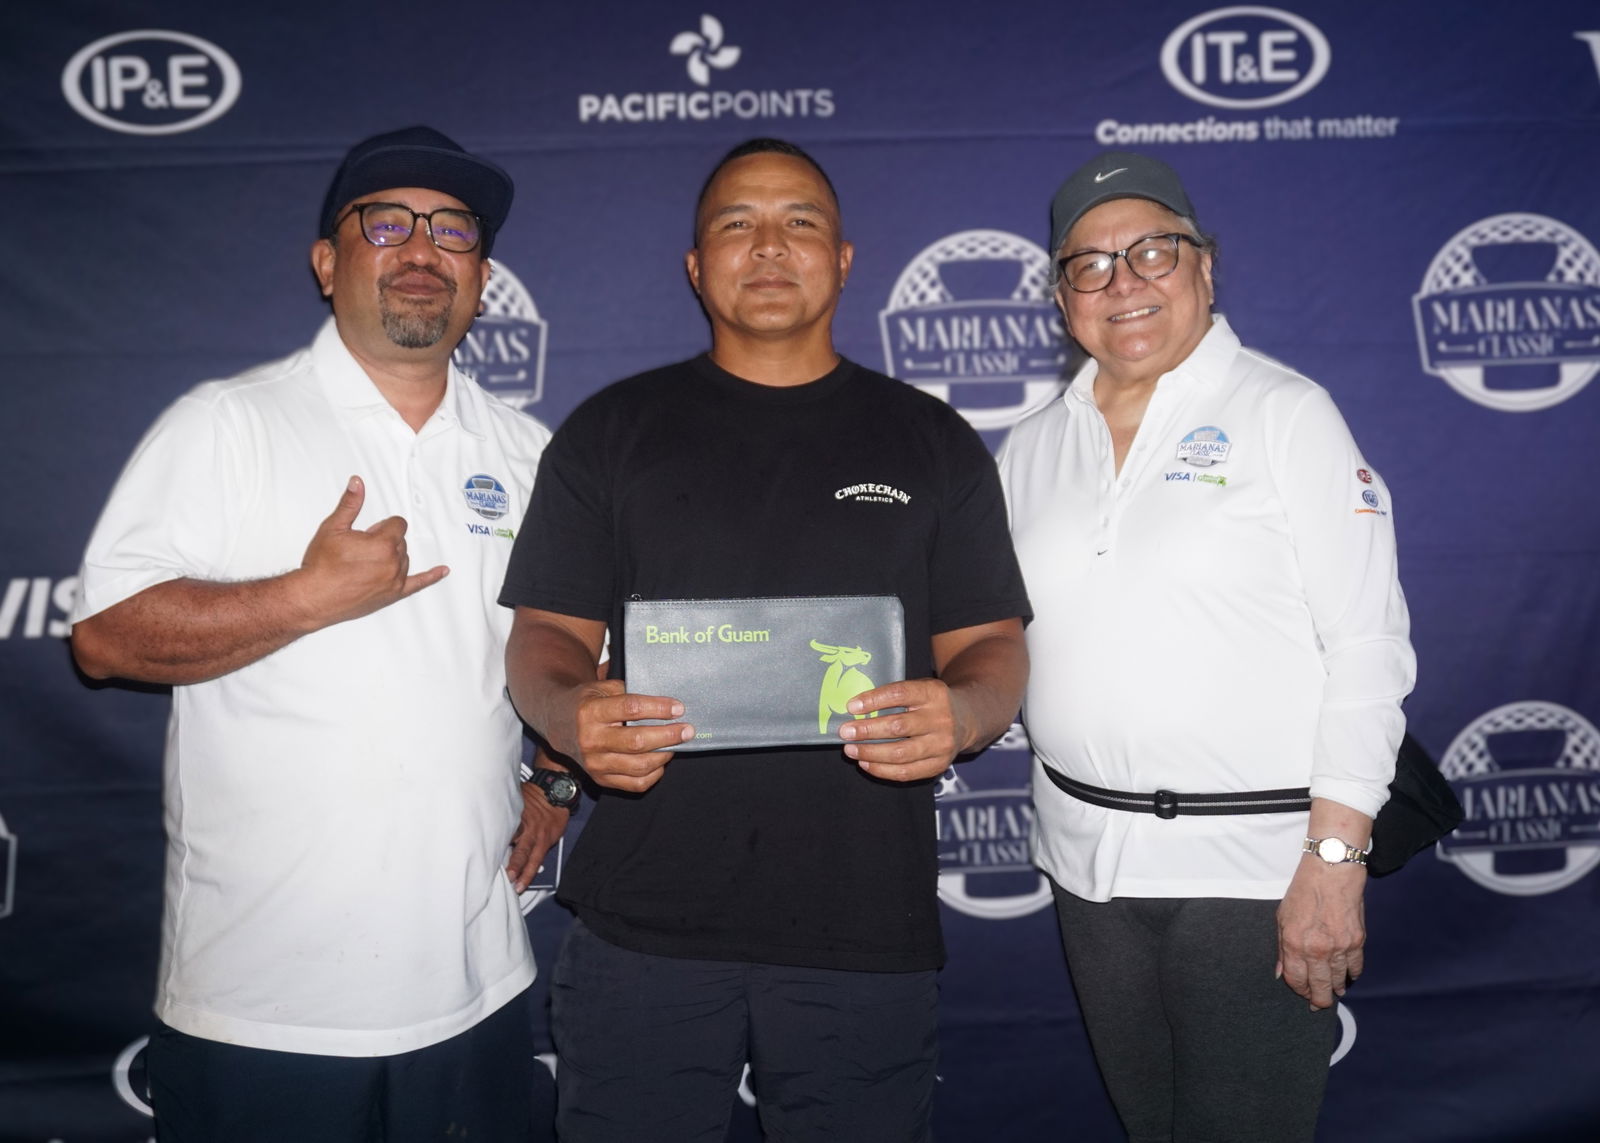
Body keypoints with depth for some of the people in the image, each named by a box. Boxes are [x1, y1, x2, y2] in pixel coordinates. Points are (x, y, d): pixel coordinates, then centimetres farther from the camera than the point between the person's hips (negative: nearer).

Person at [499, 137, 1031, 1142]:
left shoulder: (933, 441, 9)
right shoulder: (611, 431, 9)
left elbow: (993, 643, 7)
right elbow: (548, 631, 6)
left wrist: (963, 711, -16)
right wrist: (571, 714, -16)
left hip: (866, 934, 1)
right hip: (645, 926, 0)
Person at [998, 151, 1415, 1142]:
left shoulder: (1285, 413, -6)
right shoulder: (1035, 445, 8)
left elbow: (1368, 645, -11)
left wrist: (1335, 857, -16)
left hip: (1255, 863, -4)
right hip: (1091, 859, 5)